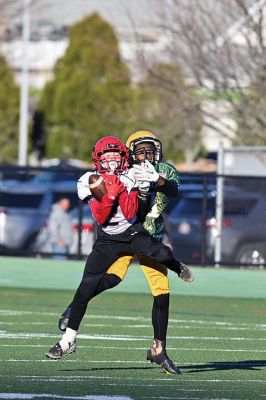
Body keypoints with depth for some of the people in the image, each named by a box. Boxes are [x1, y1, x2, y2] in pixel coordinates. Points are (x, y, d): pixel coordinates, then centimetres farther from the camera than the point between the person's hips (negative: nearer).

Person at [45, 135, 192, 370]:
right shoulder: (89, 182, -7)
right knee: (85, 289, -8)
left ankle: (178, 268, 11)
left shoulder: (131, 177, -7)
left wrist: (121, 189, -25)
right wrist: (110, 194, -27)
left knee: (160, 253, -29)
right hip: (108, 241, 0)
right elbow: (100, 217, -14)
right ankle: (68, 340, 3)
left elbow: (130, 214, -16)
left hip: (133, 233, 0)